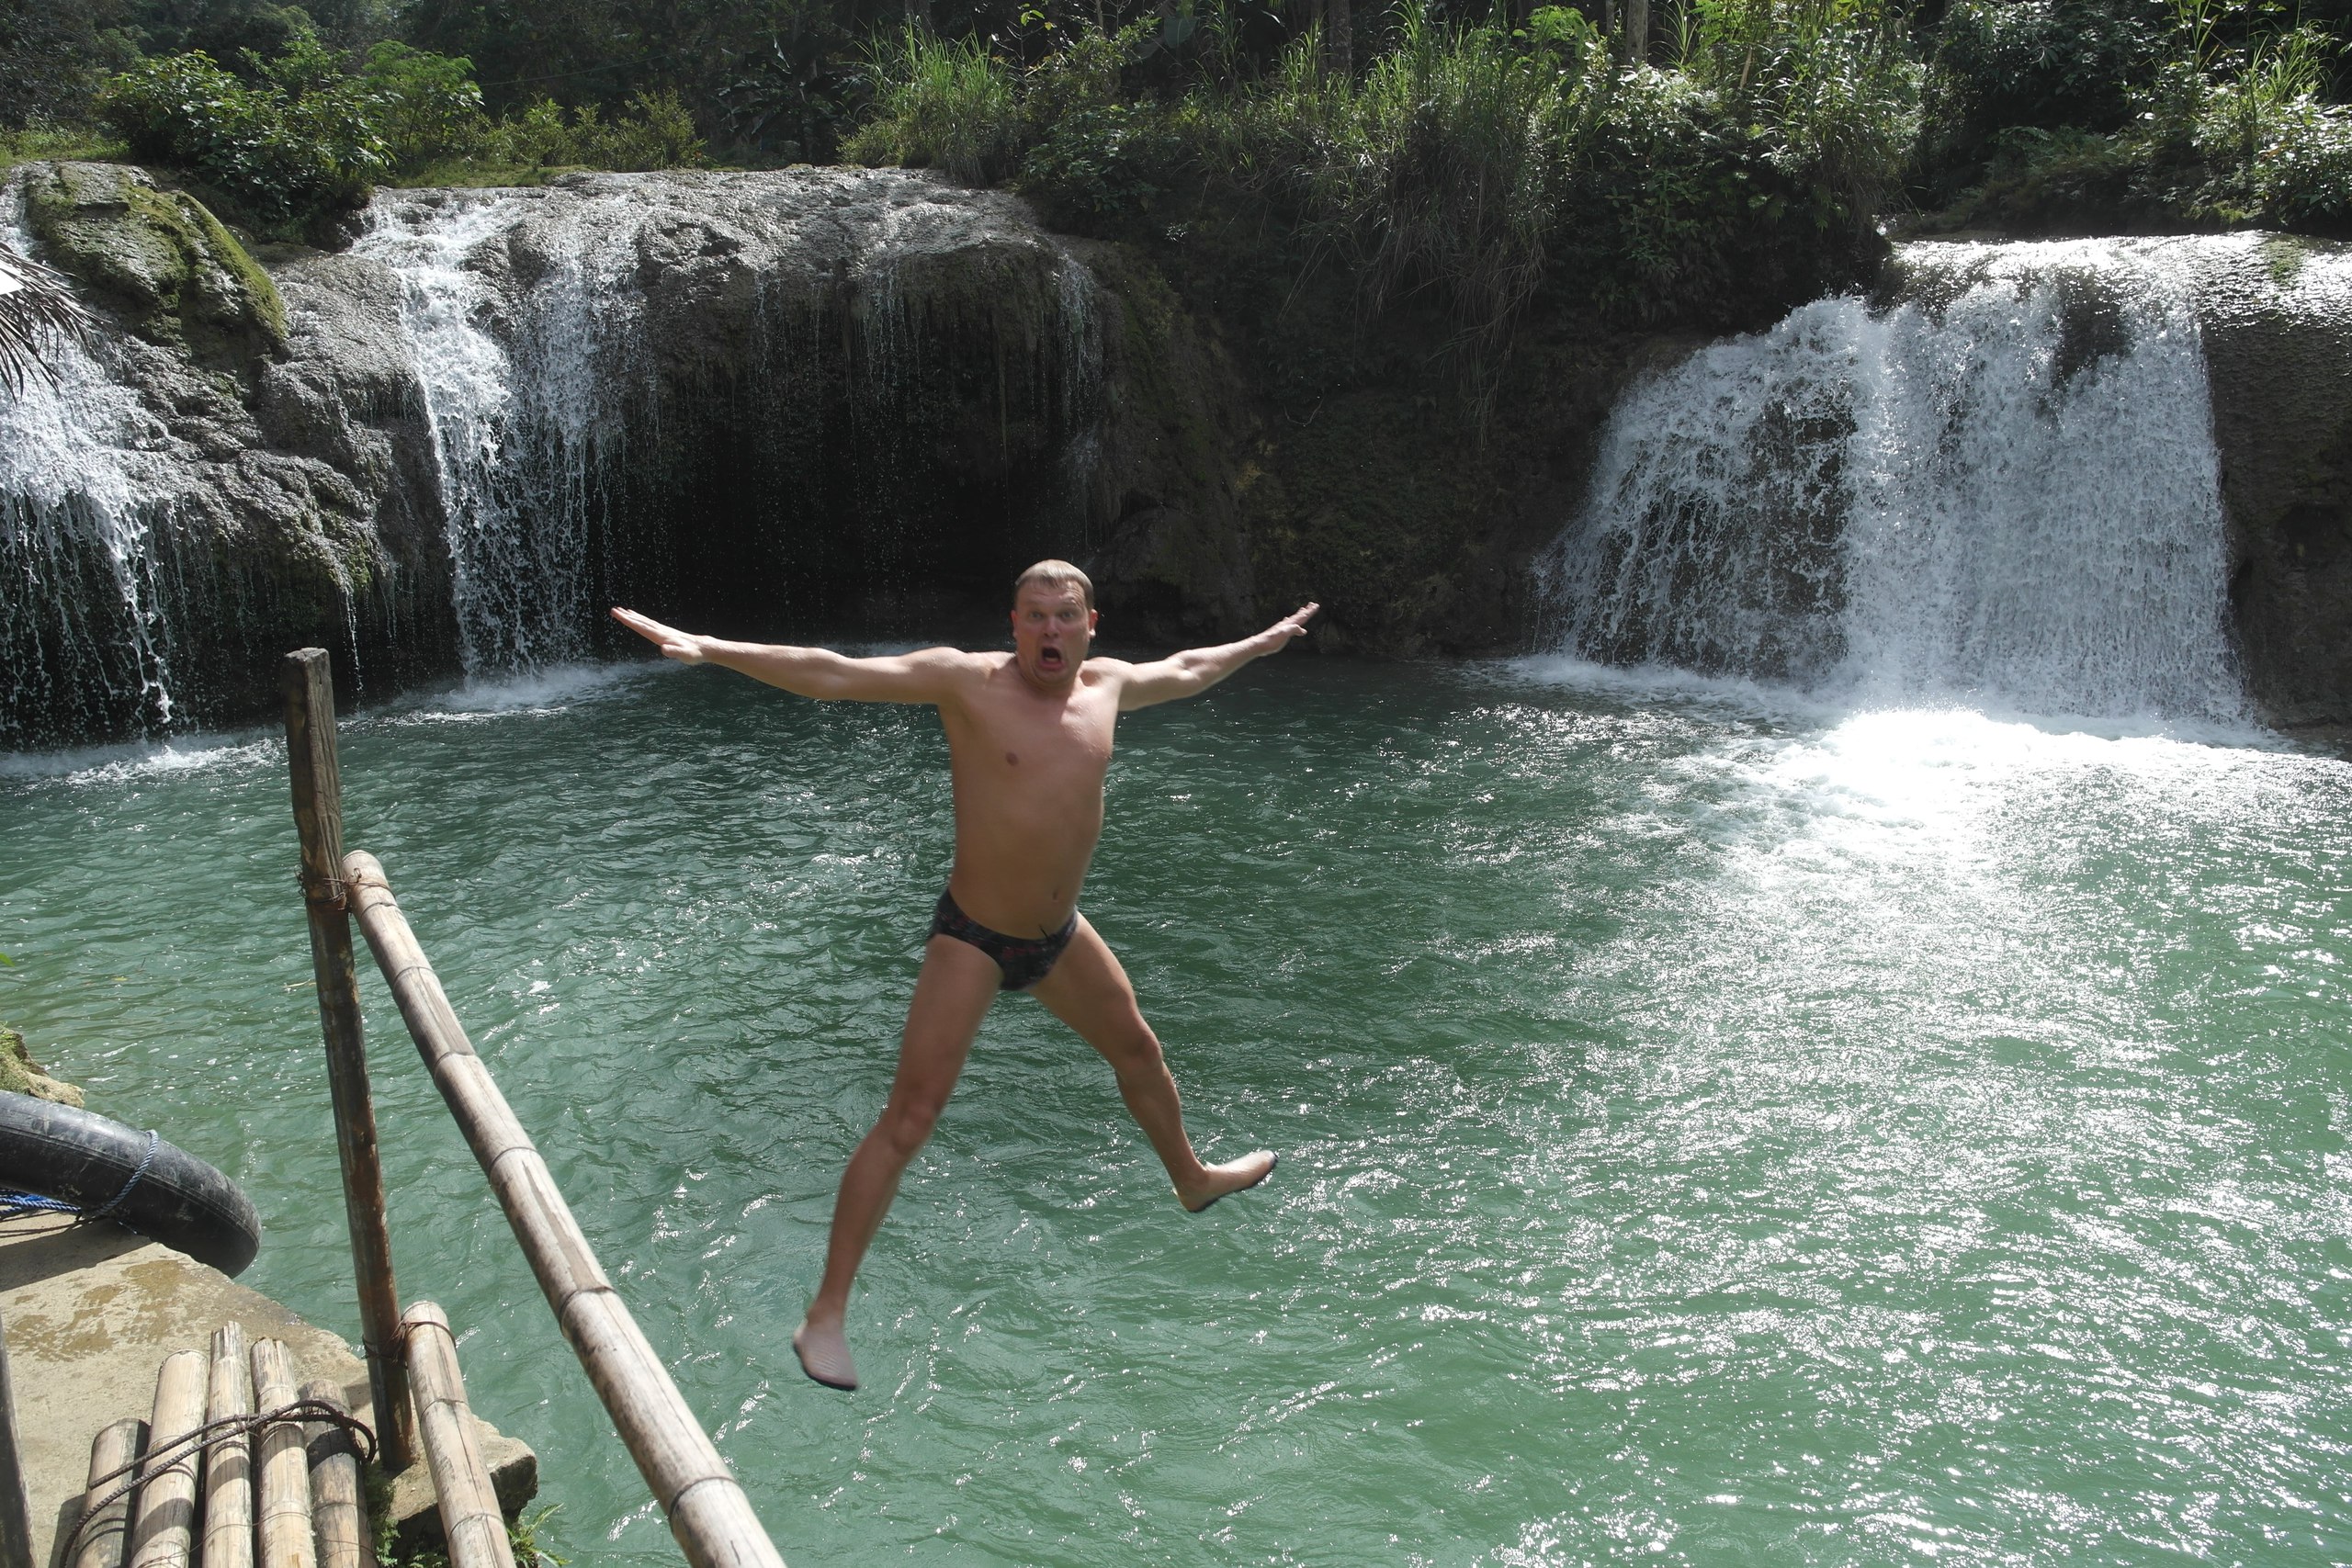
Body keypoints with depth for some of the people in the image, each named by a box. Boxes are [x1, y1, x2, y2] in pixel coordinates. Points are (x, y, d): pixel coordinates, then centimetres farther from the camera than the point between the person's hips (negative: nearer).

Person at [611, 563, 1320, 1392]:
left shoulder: (1107, 683, -1)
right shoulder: (968, 680, -18)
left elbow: (1185, 670, 20)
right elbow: (835, 675, -27)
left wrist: (1261, 643, 34)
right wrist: (706, 648, -36)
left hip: (1061, 933, 7)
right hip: (973, 939, -6)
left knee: (1138, 1051, 26)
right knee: (909, 1117, -9)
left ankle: (1192, 1180, 55)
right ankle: (826, 1313, 1)